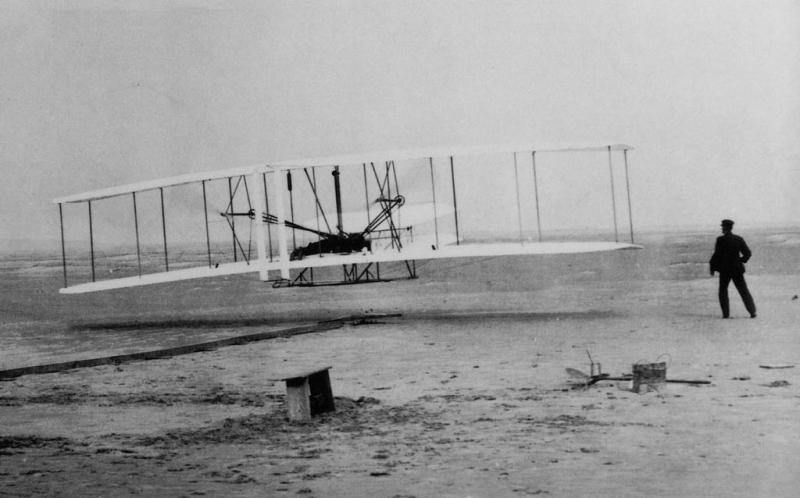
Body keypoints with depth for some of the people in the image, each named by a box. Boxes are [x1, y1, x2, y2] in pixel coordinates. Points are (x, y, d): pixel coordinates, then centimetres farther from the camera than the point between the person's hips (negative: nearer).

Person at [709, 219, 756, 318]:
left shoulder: (720, 240, -9)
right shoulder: (739, 239, 3)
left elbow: (717, 255, -10)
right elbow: (748, 253, 4)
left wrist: (712, 268, -1)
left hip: (725, 270, -3)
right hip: (737, 269, 3)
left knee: (723, 291, 11)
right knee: (744, 291, 7)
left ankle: (726, 313, 4)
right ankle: (752, 311, -1)